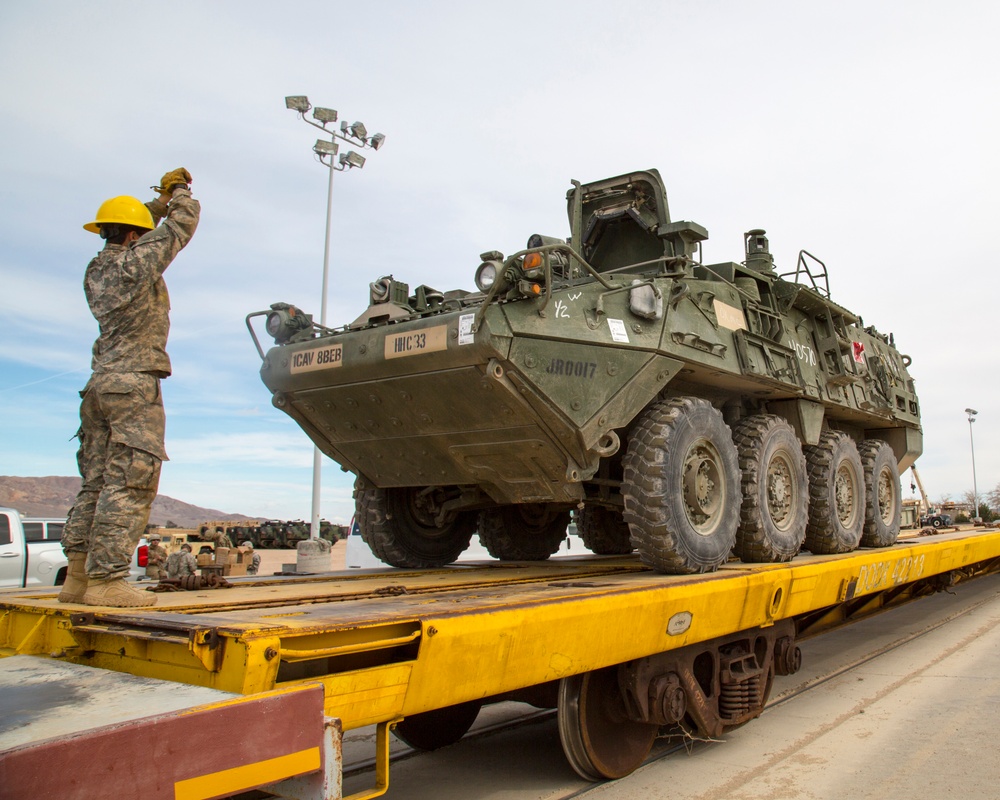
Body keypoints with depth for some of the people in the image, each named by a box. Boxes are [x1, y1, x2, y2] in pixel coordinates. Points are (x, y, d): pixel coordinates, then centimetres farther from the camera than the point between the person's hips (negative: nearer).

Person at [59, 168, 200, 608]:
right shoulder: (137, 262, -7)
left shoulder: (97, 270, 16)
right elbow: (182, 225, 3)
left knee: (96, 482, 10)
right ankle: (106, 580, -9)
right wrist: (180, 192, 21)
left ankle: (78, 577, 11)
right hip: (134, 384, -9)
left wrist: (164, 196, 29)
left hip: (100, 385, 9)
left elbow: (147, 225, 33)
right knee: (128, 484, -8)